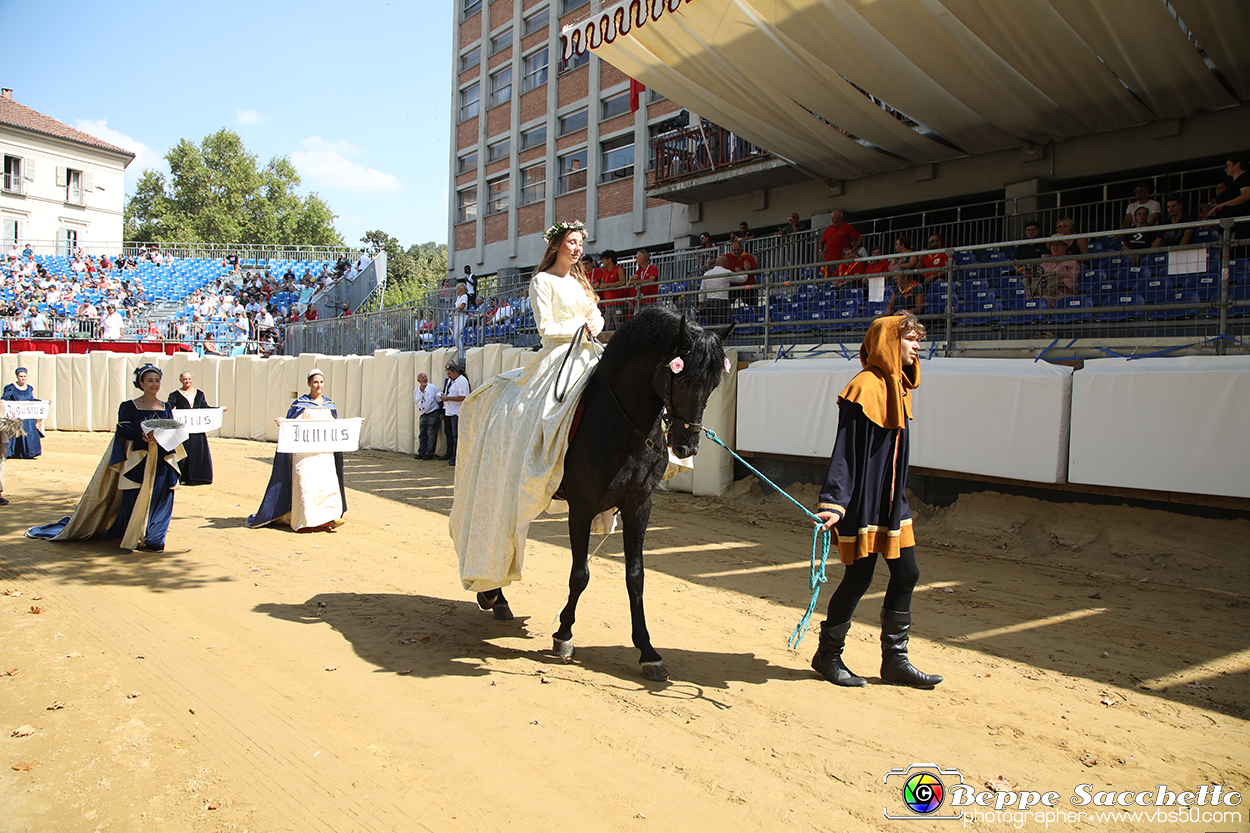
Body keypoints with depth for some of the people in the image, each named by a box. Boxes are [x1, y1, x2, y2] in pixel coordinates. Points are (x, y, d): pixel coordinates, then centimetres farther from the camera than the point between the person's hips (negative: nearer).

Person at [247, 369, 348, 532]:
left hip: (325, 450, 4)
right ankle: (306, 521, -2)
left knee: (328, 480, -6)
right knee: (306, 482, -8)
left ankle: (328, 517, -5)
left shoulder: (329, 405, 14)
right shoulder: (300, 404, 0)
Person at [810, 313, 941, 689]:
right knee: (859, 579, 1)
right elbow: (846, 451, -22)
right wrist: (834, 503, -29)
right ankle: (827, 655, 20)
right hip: (863, 503, -9)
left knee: (906, 574, 11)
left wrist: (897, 500, 21)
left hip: (891, 501, 9)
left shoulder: (898, 386, 11)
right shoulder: (865, 387, -17)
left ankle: (895, 660, 24)